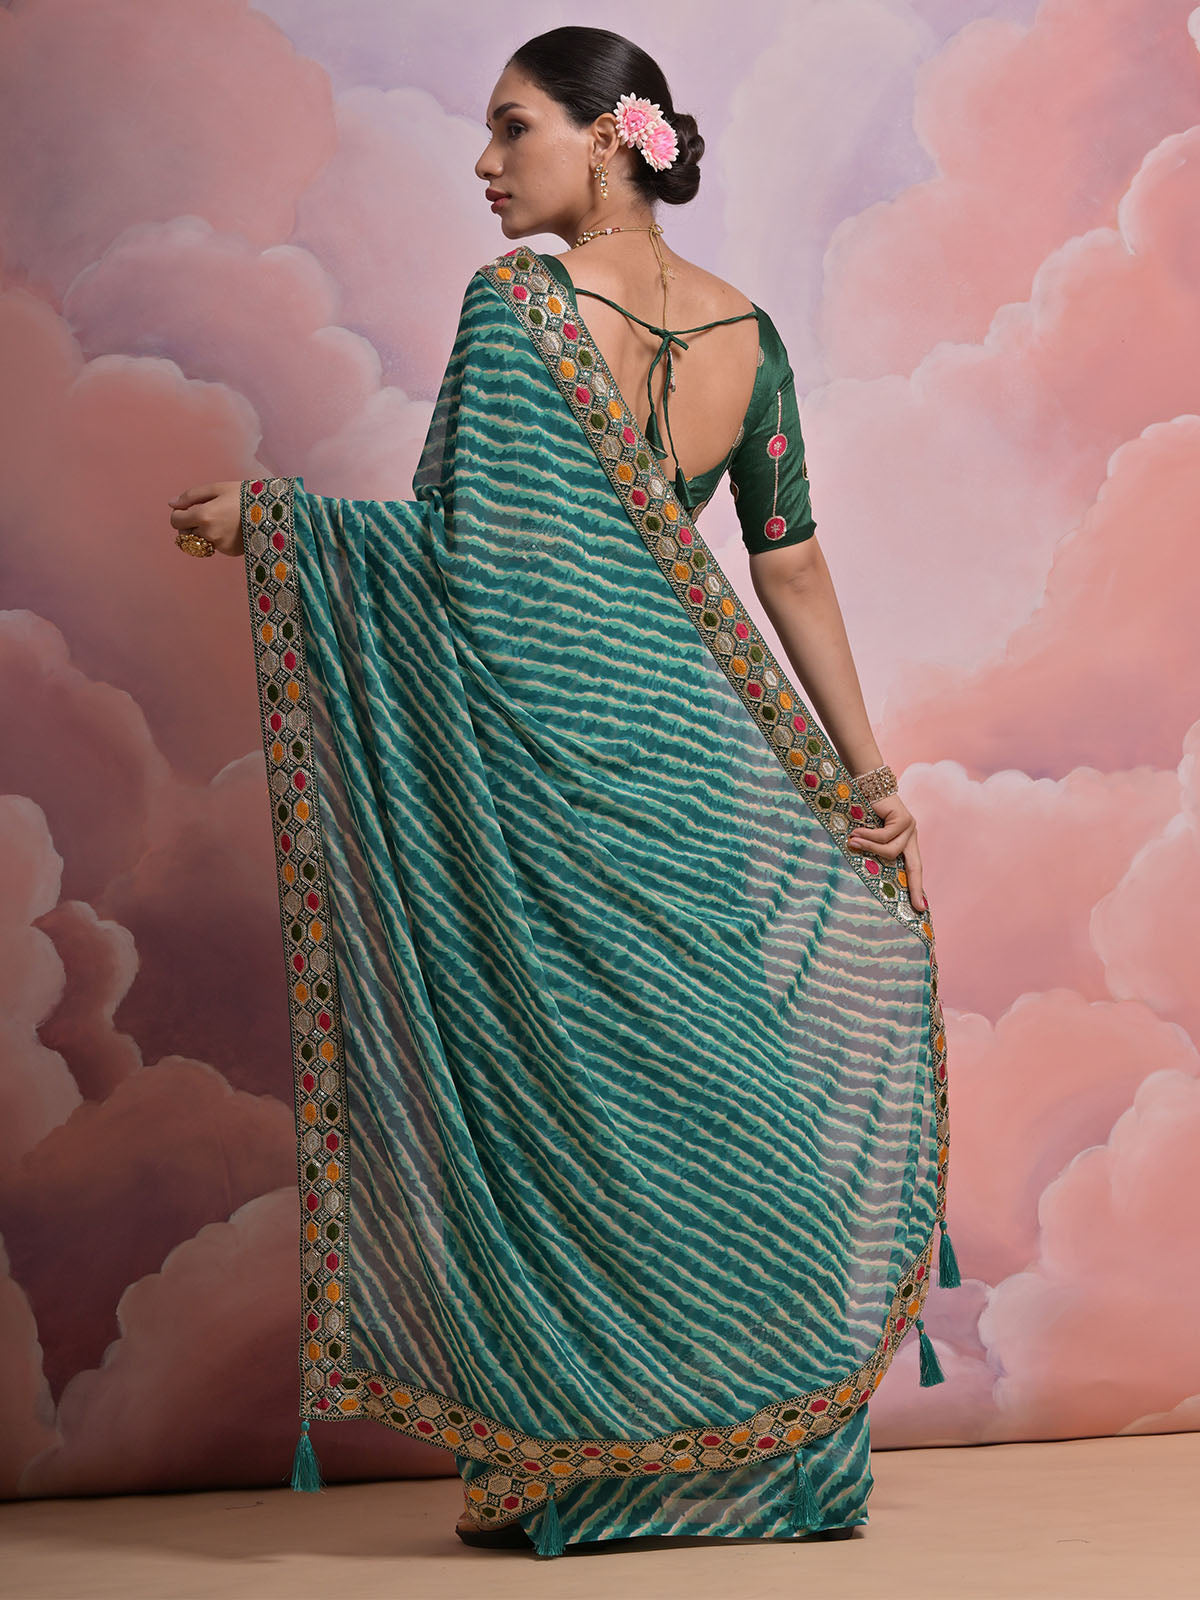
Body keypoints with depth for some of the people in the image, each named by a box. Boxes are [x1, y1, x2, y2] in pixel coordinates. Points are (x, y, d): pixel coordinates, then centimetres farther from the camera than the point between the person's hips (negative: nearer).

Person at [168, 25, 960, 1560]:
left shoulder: (512, 302, -10)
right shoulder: (745, 331, 7)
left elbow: (456, 548, -15)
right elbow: (796, 576, 8)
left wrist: (264, 511, -5)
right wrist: (872, 779, 11)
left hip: (545, 748, -5)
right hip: (698, 748, 5)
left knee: (565, 1091, 4)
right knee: (720, 1086, 13)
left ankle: (571, 1457, 14)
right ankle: (777, 1454, 22)